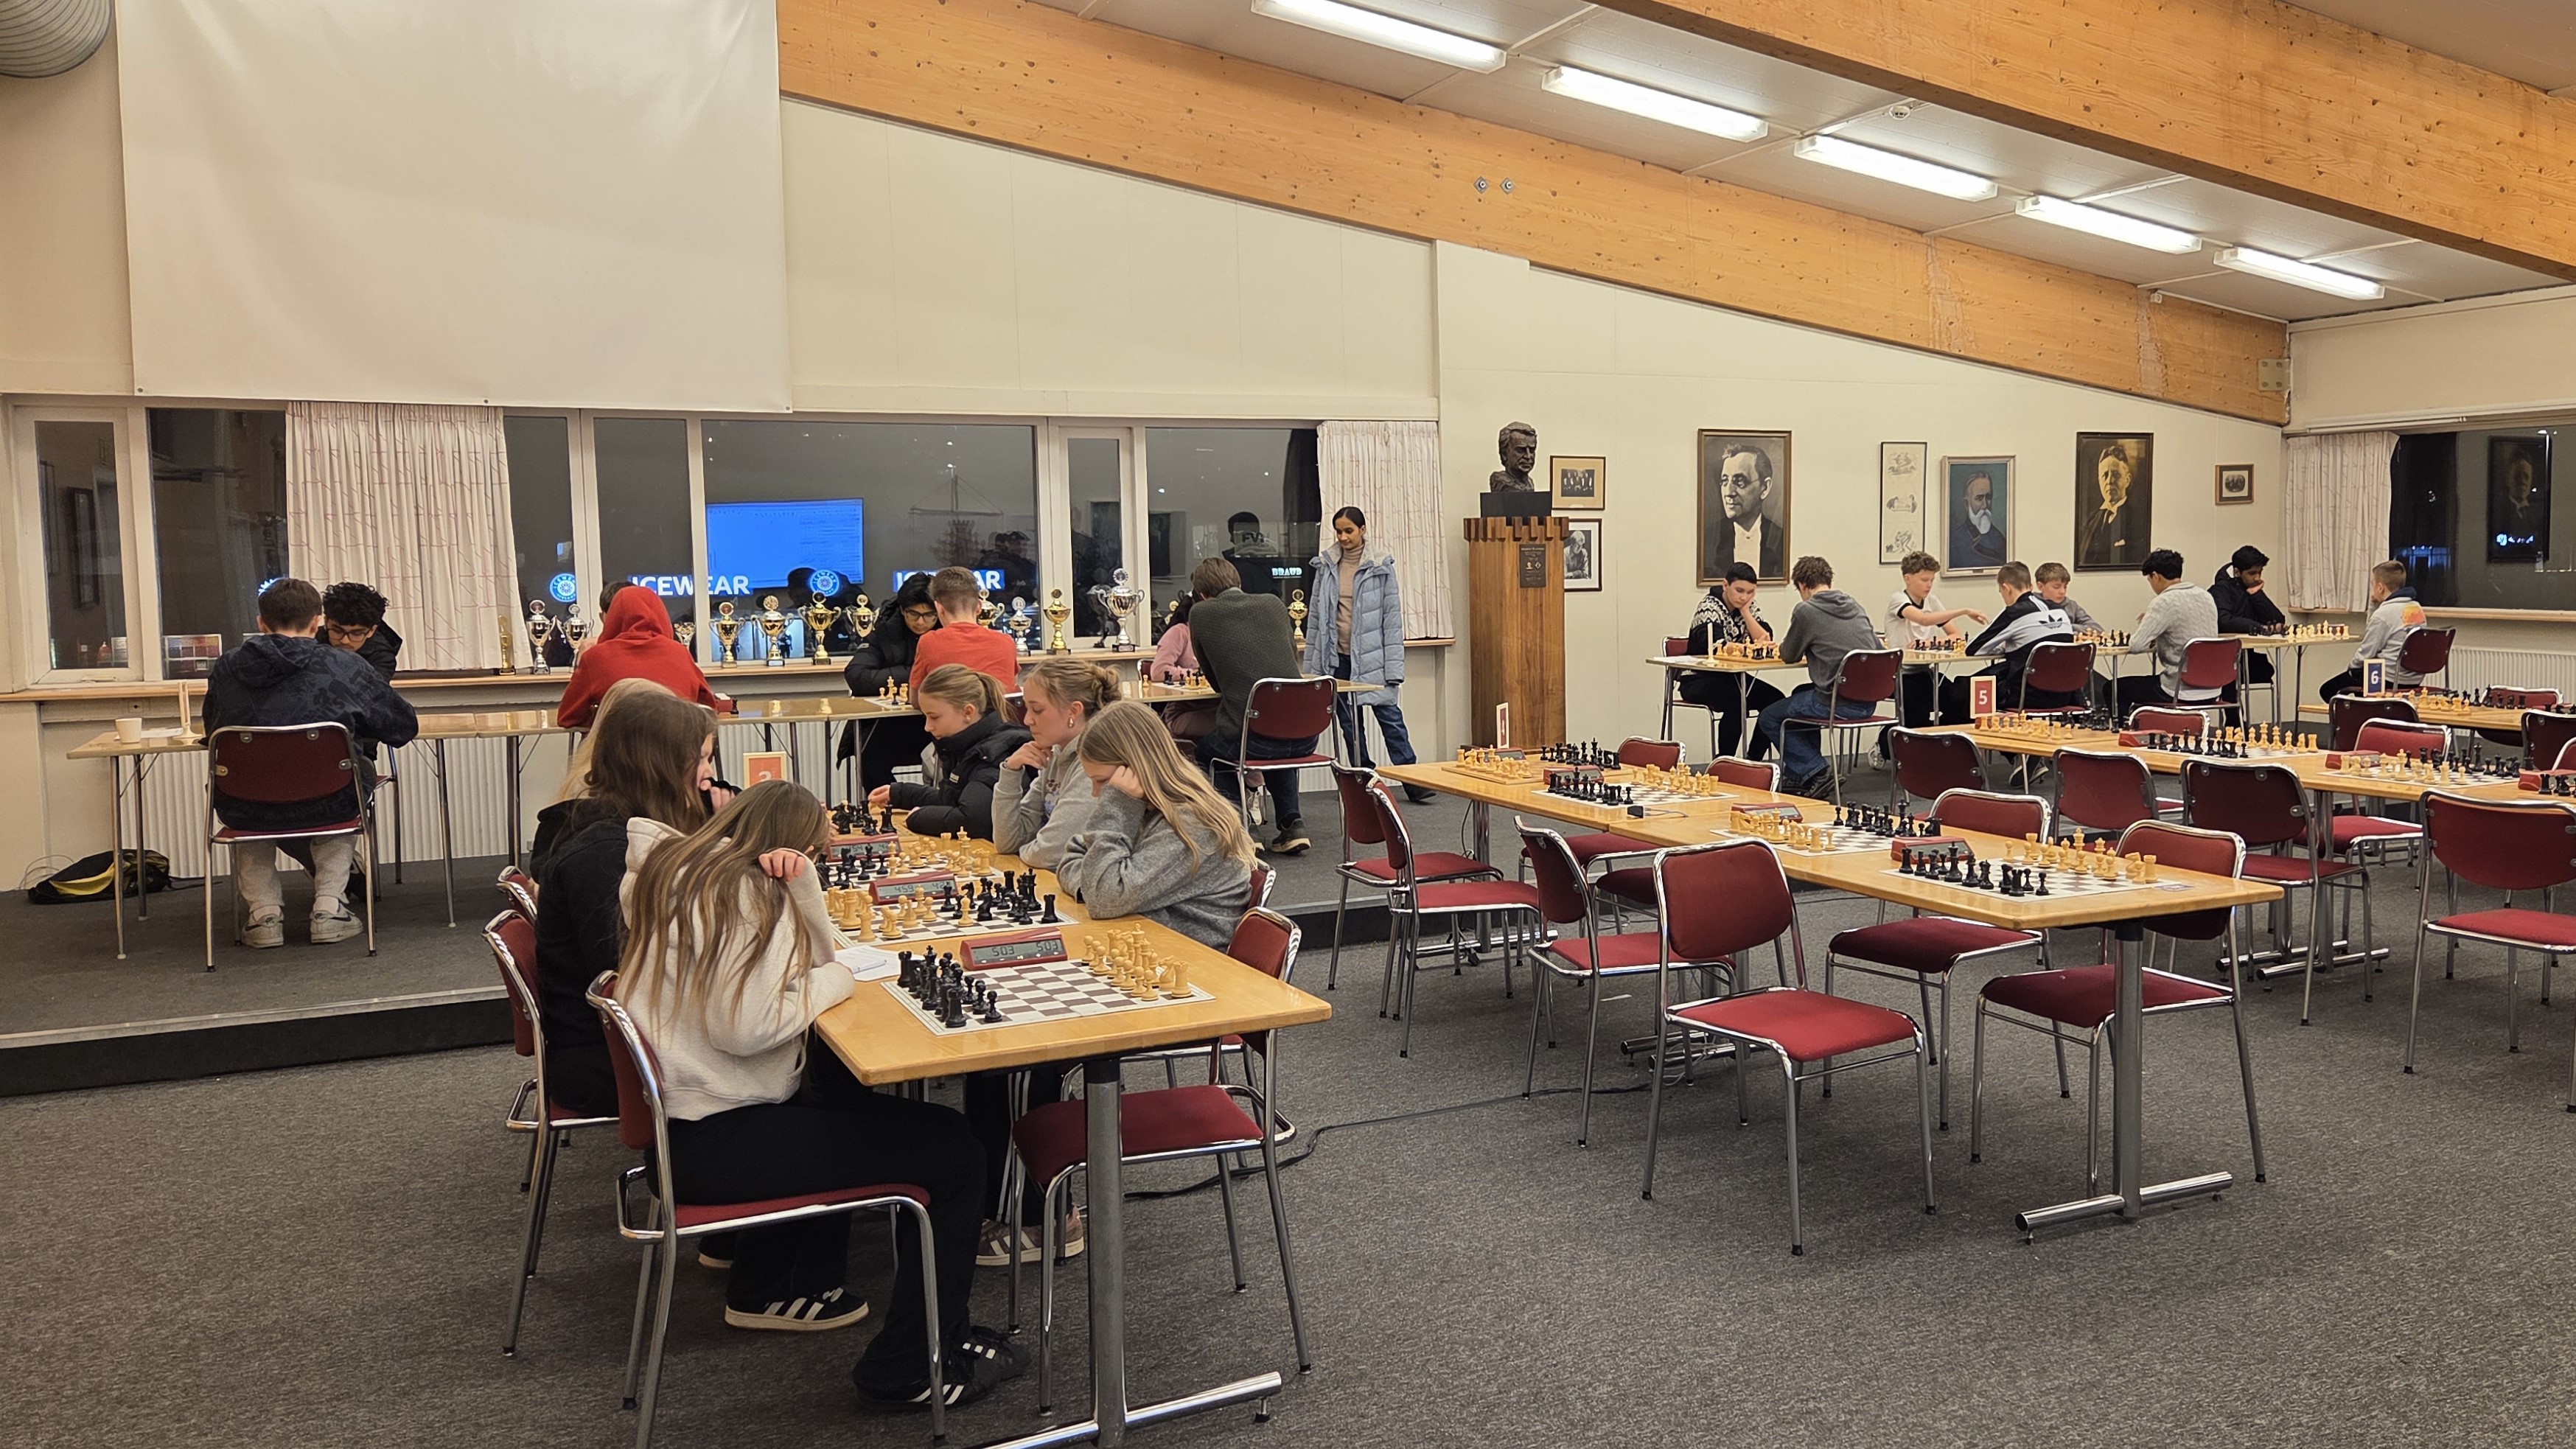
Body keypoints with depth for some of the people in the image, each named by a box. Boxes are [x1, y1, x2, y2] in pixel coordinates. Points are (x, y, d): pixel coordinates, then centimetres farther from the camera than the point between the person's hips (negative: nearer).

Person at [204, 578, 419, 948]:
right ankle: (330, 907, 24)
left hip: (247, 813, 2)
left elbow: (213, 730, 17)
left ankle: (264, 910, 26)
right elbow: (404, 726, 2)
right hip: (327, 807, -2)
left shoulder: (224, 670, -1)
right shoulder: (344, 667, -7)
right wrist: (358, 734, 23)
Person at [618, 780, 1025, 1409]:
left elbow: (814, 954, 12)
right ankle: (910, 1368, 1)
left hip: (676, 1114, 10)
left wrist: (799, 882, -6)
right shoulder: (743, 894, -15)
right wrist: (834, 981, -10)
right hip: (711, 1143, -10)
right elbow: (746, 1027, -25)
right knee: (951, 1148, -8)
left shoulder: (677, 864, 12)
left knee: (842, 1091, 33)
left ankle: (766, 1287, 37)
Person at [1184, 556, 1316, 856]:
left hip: (1251, 737, -4)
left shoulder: (1201, 614, 4)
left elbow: (1215, 678, 13)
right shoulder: (1274, 604, 13)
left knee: (1205, 749, 29)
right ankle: (1292, 823, 25)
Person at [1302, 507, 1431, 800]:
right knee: (1349, 724, 9)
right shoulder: (1325, 566, 6)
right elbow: (1316, 617, 9)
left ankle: (1411, 780, -3)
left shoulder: (1381, 567, -3)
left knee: (1389, 716, -6)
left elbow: (1392, 617, -4)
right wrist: (1312, 664, 5)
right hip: (1337, 659, 4)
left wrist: (1393, 666, -10)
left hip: (1371, 657, -4)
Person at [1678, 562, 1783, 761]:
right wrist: (1752, 647, -42)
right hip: (1699, 679, -7)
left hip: (1732, 677, 7)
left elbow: (1766, 640, -7)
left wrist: (1745, 612, -12)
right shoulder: (1709, 608, -13)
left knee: (1774, 699, -15)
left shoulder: (1750, 608, 8)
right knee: (1736, 702, -33)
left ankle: (1752, 761, -6)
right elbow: (1715, 647, -31)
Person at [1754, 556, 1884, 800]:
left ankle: (1815, 773, 0)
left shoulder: (1806, 610, -8)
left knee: (1769, 719, 10)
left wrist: (1784, 644, 27)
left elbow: (1788, 657, 3)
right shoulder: (1854, 605, 12)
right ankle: (1800, 773, 33)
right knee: (1801, 694, 33)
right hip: (1867, 702, 8)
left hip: (1839, 705, -8)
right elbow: (1876, 649, 23)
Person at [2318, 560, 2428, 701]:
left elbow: (2365, 655, -14)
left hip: (2390, 680, -9)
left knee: (2327, 690, 3)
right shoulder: (2417, 608, 8)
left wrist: (2352, 666, 5)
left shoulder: (2384, 613, -18)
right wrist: (2375, 605, 13)